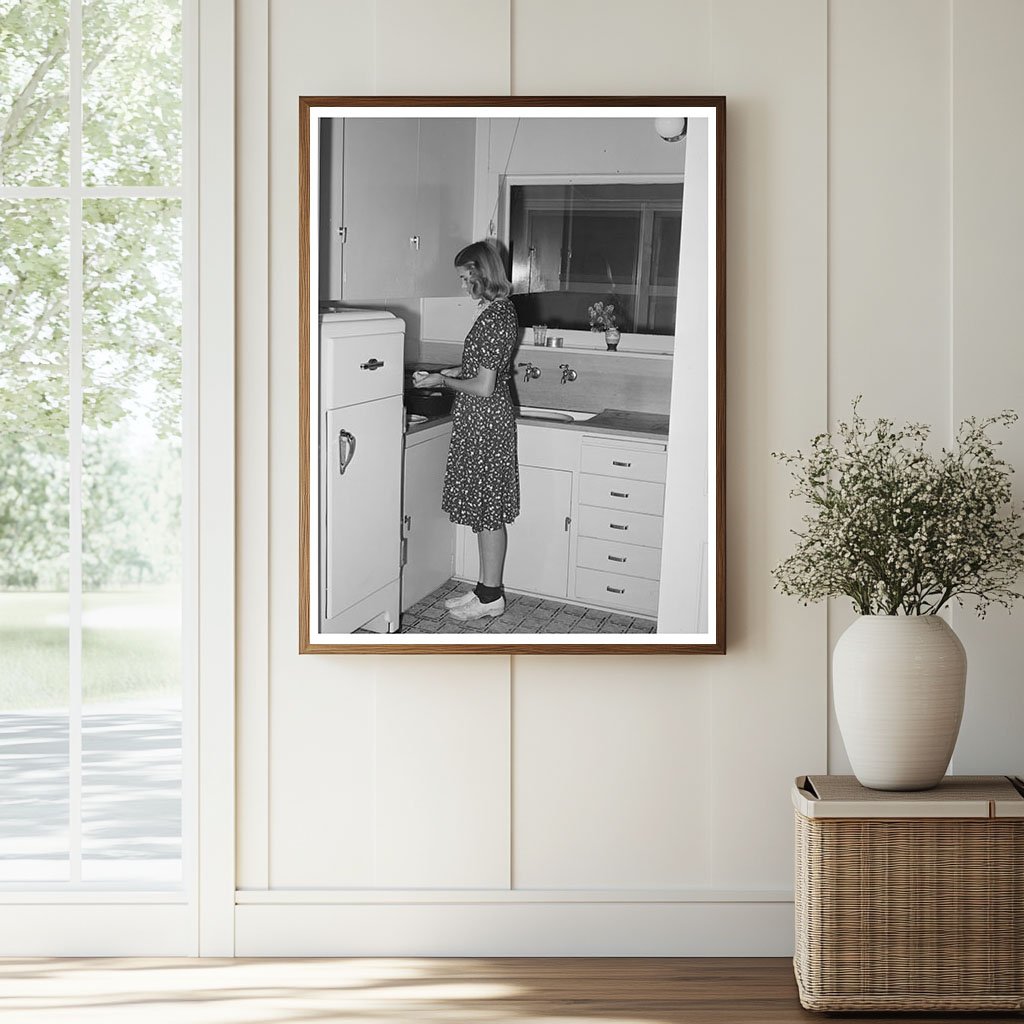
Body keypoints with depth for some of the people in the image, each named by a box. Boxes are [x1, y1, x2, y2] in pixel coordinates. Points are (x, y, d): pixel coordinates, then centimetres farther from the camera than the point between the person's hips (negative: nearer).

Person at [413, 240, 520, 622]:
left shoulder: (494, 317, -21)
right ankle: (486, 589, 22)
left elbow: (484, 386, -22)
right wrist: (453, 372, 14)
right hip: (480, 423, 10)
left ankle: (491, 597, 8)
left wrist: (443, 381, -9)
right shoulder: (500, 309, 11)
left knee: (488, 512, -1)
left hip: (485, 423, -10)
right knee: (484, 511, 15)